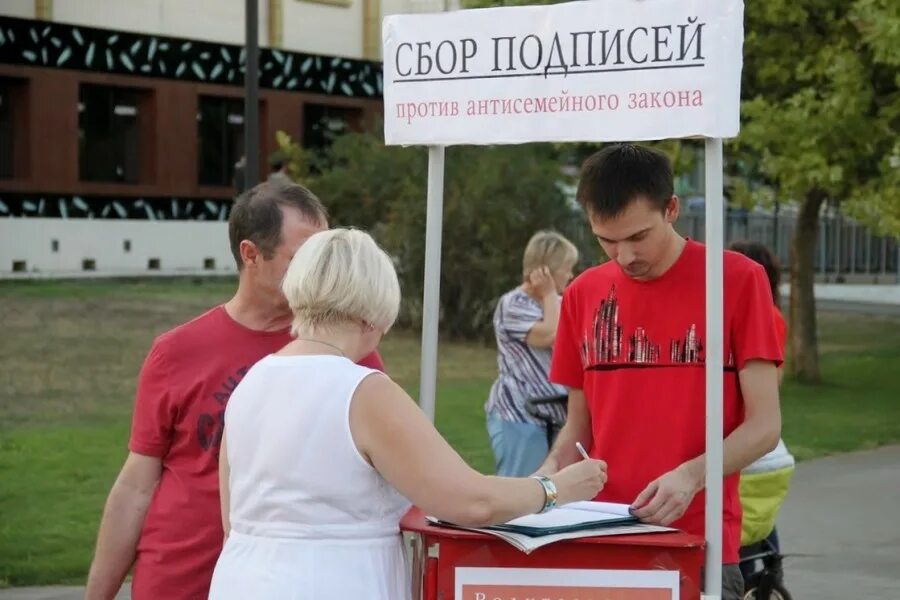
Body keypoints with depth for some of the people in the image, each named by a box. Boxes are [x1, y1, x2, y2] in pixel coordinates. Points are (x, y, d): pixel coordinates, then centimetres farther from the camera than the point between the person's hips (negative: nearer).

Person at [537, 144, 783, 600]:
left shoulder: (738, 280, -6)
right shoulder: (583, 295, 6)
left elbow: (764, 424, -8)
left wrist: (691, 476, -22)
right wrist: (552, 471, -6)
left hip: (699, 546, -4)